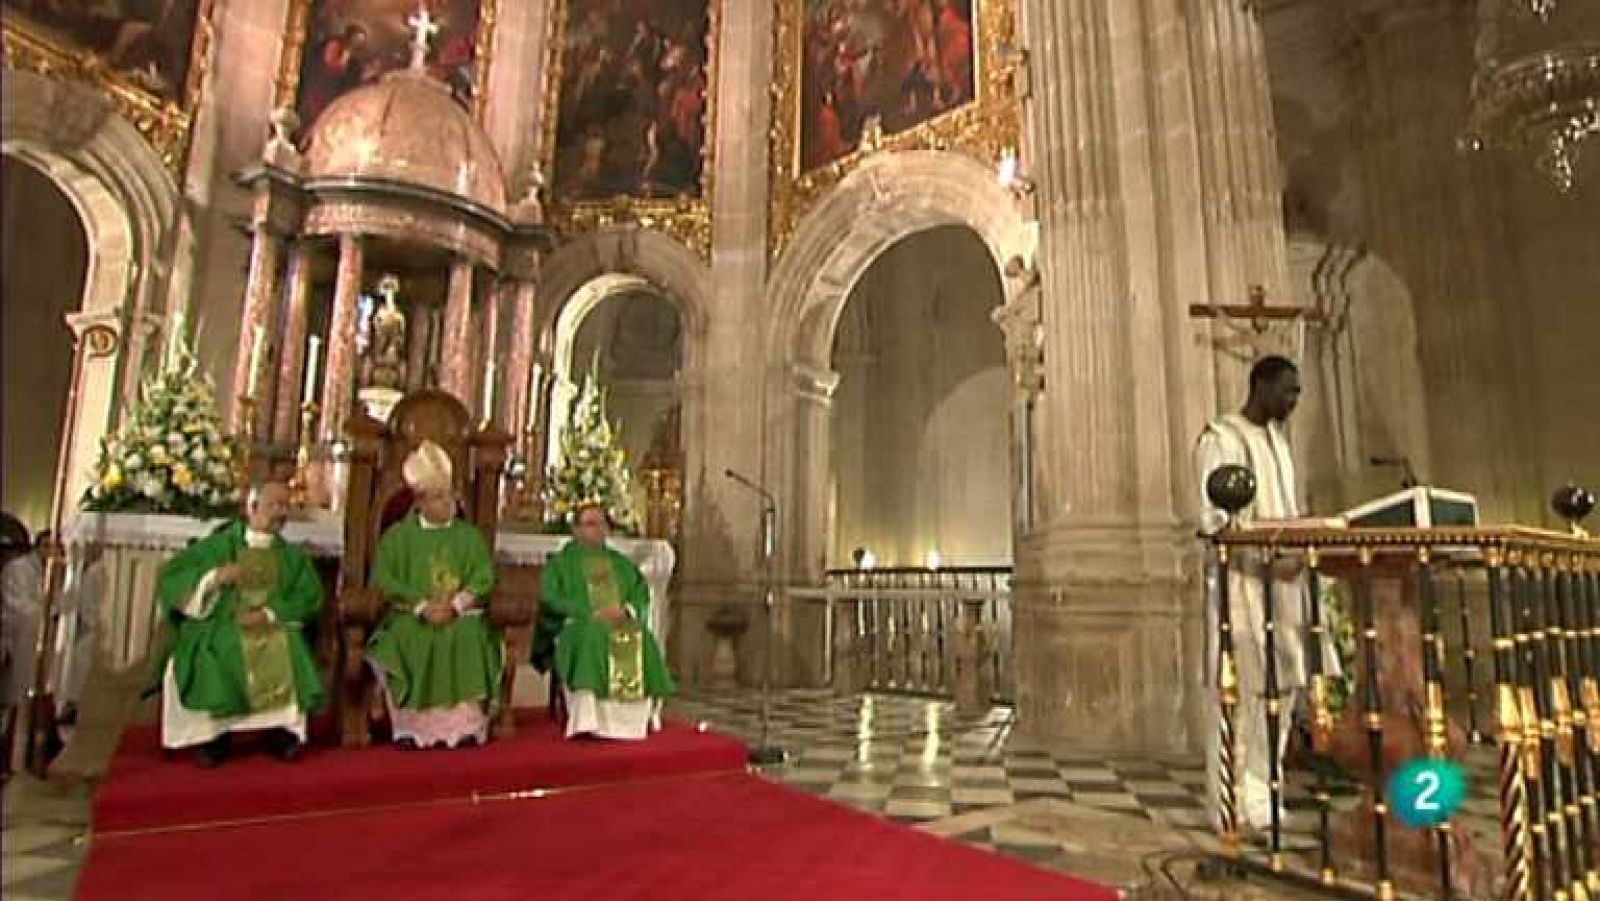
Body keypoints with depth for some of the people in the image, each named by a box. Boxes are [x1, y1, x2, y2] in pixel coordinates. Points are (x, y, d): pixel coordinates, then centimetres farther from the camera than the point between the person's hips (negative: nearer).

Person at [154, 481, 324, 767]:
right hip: (219, 627, -1)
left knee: (288, 656, -29)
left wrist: (270, 614, -14)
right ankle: (214, 735, -14)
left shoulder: (293, 556, 11)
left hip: (273, 629, 1)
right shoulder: (218, 545, 6)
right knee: (210, 662, -31)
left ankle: (285, 730, -17)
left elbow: (310, 597, 1)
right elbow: (169, 578, 0)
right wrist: (214, 577, -17)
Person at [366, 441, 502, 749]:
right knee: (405, 643, -32)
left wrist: (455, 605, -15)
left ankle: (465, 724, -23)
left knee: (471, 641, -31)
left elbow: (483, 577, 3)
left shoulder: (470, 535, 13)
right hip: (411, 616, 0)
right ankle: (410, 727, -21)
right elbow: (382, 578, -1)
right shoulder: (398, 534, 10)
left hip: (462, 615, 0)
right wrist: (423, 606, -15)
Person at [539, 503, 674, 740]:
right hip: (579, 626, -3)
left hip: (621, 623, 3)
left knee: (643, 638, -28)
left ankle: (638, 719, -26)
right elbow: (552, 599, -2)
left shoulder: (622, 564, 23)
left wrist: (626, 610, -10)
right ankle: (588, 721, -41)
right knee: (591, 637, -37)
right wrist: (592, 613, -14)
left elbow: (641, 594, 14)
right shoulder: (560, 563, 13)